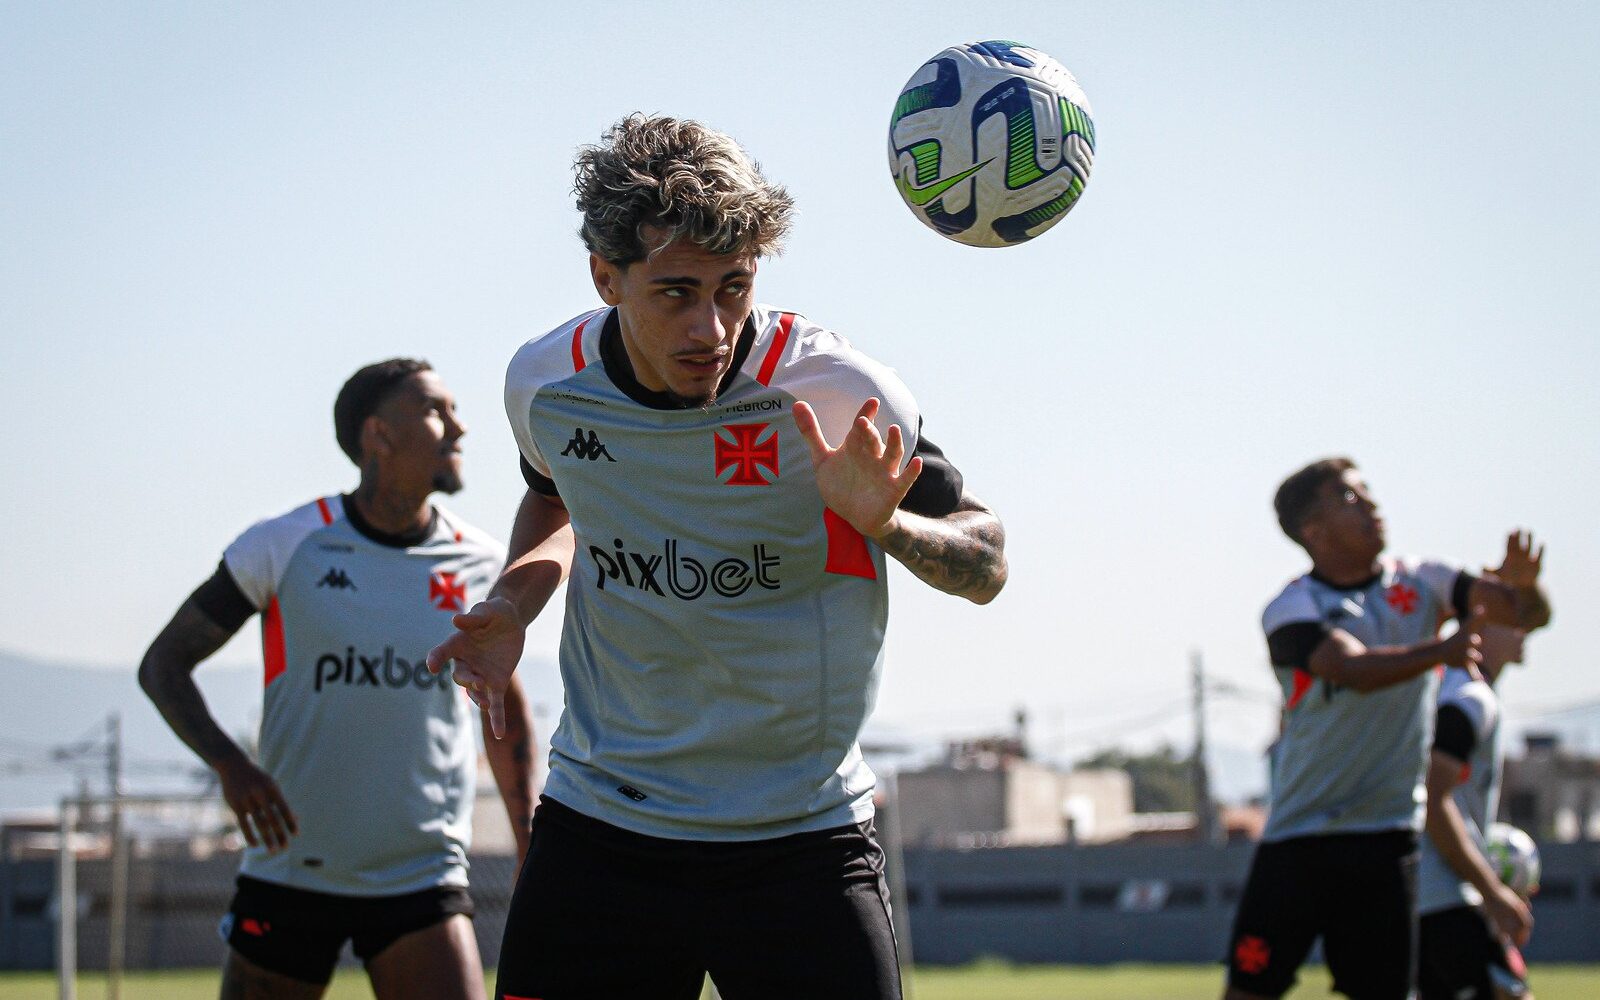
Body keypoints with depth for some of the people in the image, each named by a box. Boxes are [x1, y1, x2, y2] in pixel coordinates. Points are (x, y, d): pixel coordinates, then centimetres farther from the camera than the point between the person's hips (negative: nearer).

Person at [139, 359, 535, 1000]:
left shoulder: (480, 567, 4)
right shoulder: (285, 546, -4)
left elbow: (506, 712, 18)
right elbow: (162, 665, 1)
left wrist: (530, 851, 10)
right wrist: (230, 765, -16)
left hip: (424, 878, 1)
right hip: (289, 870, -1)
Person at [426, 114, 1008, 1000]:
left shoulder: (837, 394, -16)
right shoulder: (545, 385, -5)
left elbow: (985, 565, -3)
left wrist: (886, 525, -24)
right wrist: (514, 600, 1)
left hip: (801, 839, -2)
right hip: (597, 821, 3)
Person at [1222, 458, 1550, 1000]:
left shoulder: (1420, 581, 7)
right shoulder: (1292, 610, -5)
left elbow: (1530, 613, 4)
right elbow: (1355, 670, -23)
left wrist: (1523, 586, -19)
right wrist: (1441, 650, -37)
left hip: (1388, 835, 3)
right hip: (1298, 837, -3)